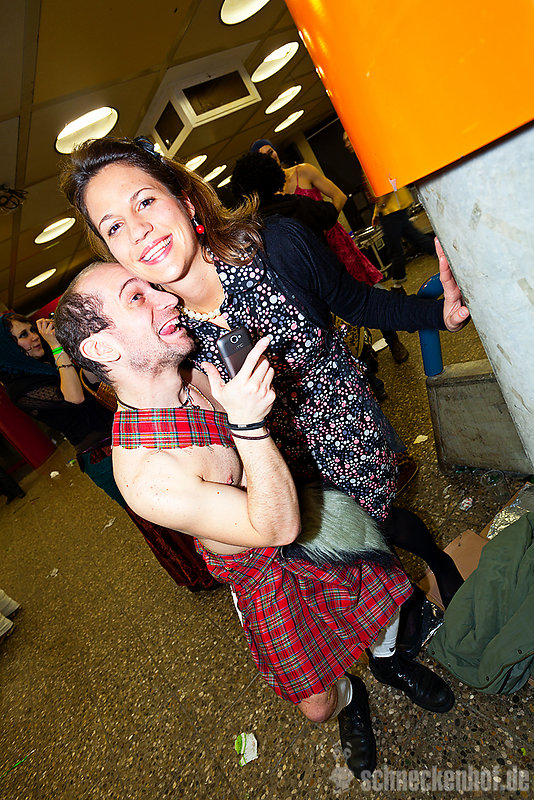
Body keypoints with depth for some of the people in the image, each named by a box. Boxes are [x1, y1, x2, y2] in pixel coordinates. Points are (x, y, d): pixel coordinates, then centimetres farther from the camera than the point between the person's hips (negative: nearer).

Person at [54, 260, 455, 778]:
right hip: (265, 574, -5)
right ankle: (349, 700, 51)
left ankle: (387, 660, 56)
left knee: (385, 583, 21)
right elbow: (279, 527, -33)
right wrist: (248, 424, -42)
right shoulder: (145, 477, -35)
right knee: (316, 703, 11)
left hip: (317, 516, 6)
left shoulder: (196, 373, -15)